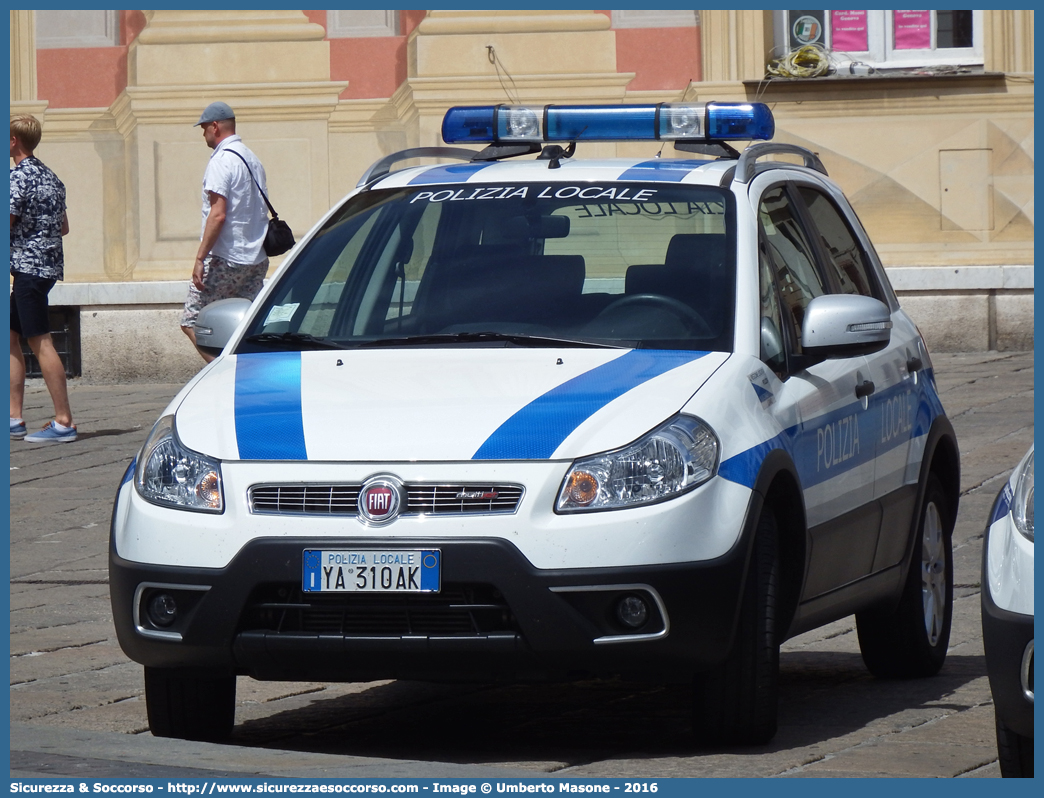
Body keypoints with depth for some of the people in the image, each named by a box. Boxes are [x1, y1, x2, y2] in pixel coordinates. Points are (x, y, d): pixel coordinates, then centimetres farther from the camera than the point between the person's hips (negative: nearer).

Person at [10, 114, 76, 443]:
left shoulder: (18, 177, -13)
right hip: (49, 263, 10)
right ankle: (14, 417, 13)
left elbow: (7, 224, -16)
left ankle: (64, 422, -10)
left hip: (29, 265, -9)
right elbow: (64, 227, 20)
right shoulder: (50, 177, 15)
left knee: (40, 343, -8)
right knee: (10, 336, 14)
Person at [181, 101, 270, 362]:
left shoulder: (221, 161, -12)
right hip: (257, 260, 8)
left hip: (226, 260, -8)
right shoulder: (253, 160, 15)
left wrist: (200, 257, -19)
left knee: (191, 321, -2)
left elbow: (218, 214, -20)